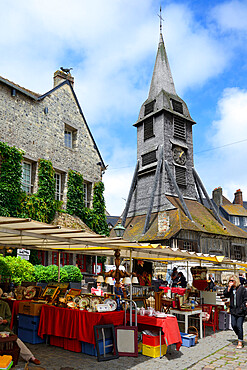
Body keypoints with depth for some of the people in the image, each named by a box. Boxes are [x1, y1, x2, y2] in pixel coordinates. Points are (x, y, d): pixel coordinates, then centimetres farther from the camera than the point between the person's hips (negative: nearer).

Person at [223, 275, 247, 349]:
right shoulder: (230, 288, 7)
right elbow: (226, 295, -5)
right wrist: (229, 287, -11)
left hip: (241, 310, -5)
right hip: (233, 310, 5)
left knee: (239, 326, -4)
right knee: (233, 325, 5)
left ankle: (240, 342, 8)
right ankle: (240, 336, 31)